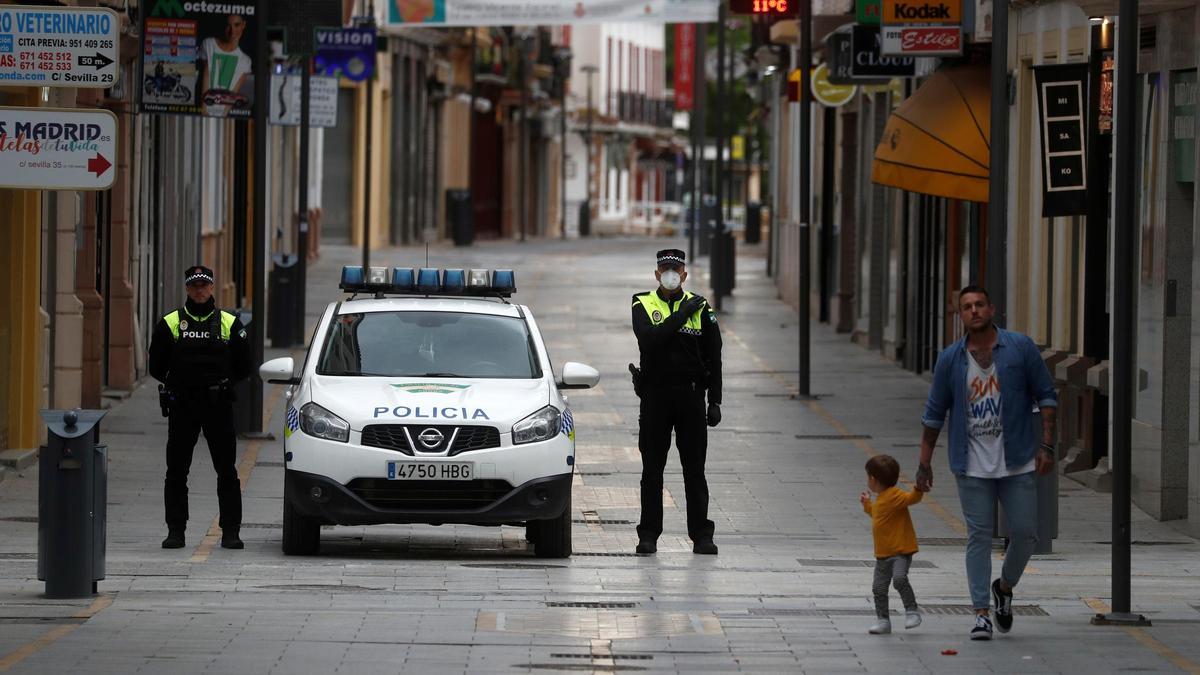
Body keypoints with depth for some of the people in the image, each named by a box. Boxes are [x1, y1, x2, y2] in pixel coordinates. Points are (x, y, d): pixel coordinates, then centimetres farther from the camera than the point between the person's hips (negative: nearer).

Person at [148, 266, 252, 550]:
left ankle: (231, 531, 3)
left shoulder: (230, 324, 6)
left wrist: (221, 385, 6)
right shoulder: (170, 324, 5)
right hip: (181, 407, 0)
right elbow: (156, 367, 9)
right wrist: (178, 383, 6)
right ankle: (175, 531, 7)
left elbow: (243, 367, 10)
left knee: (226, 471, -1)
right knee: (176, 471, 2)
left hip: (218, 406, 0)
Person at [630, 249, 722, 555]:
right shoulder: (643, 306, 3)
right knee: (652, 470, 4)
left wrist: (714, 402, 1)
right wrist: (682, 315, -18)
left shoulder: (700, 308, 6)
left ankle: (701, 535, 5)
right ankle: (648, 535, 8)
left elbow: (713, 358, 7)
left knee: (694, 470, 2)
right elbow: (649, 339, -18)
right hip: (654, 397, -1)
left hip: (691, 395, 1)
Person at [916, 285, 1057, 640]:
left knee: (1024, 533, 0)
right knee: (978, 537, -2)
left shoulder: (1021, 348, 0)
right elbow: (934, 414, 10)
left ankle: (1004, 587, 28)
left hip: (1018, 463, 0)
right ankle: (981, 613, 1)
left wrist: (1046, 446, -4)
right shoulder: (950, 360, 3)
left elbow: (1046, 396, 4)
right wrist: (924, 464, 8)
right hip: (973, 465, 0)